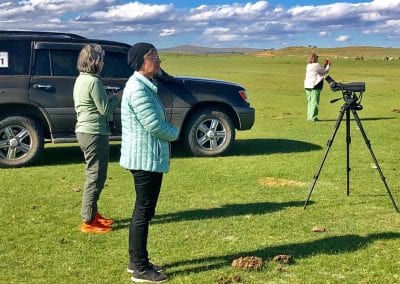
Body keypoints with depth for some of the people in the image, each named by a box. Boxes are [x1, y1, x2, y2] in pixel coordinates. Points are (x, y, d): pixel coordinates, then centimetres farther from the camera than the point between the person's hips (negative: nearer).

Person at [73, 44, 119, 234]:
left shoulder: (81, 79, 13)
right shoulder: (94, 81, -18)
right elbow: (106, 109, -15)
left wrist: (109, 99, 11)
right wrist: (115, 99, 2)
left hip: (84, 131, 10)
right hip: (94, 133, -10)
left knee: (94, 175, 19)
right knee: (96, 177, -4)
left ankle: (92, 214, 28)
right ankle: (88, 222, 2)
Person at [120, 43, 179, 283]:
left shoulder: (145, 85, 14)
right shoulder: (138, 88, -19)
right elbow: (154, 125, -21)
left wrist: (170, 131, 2)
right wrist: (176, 132, -4)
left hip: (147, 157, 11)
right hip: (146, 158, -11)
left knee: (142, 210, 16)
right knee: (144, 212, -2)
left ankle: (137, 261, 27)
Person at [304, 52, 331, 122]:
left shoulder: (308, 66, 14)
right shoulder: (316, 65, -12)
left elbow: (321, 71, 21)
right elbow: (325, 71, -1)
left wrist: (325, 65, 22)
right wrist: (328, 65, 14)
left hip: (308, 85, 9)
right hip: (315, 85, -8)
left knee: (310, 101, 13)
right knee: (314, 102, -5)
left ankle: (309, 116, 14)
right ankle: (313, 117, -6)